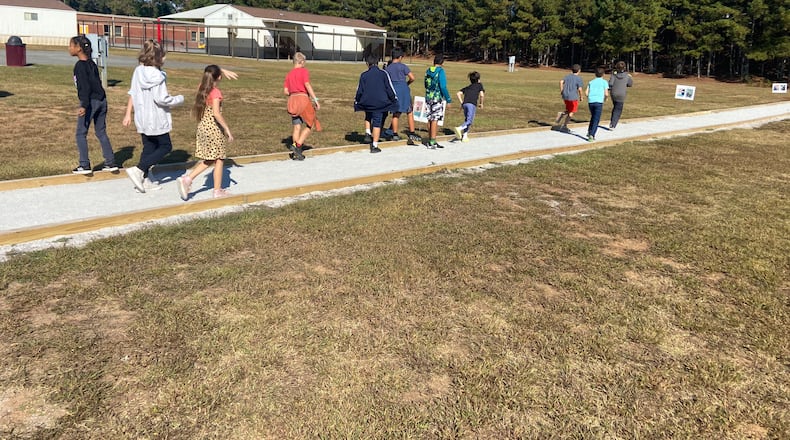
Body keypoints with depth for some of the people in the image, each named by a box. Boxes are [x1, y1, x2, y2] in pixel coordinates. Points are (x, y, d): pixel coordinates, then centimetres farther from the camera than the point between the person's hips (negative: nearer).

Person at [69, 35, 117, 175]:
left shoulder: (80, 65, -12)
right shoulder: (92, 63, 12)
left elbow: (85, 86, -20)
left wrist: (84, 105, -25)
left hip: (90, 101, -8)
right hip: (101, 100, 8)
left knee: (81, 134, 3)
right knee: (101, 133, 14)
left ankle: (84, 166, 4)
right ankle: (111, 163, 14)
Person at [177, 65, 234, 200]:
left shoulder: (202, 90, 7)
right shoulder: (216, 92, -16)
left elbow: (196, 113, 12)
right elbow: (216, 113, -24)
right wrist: (227, 129, -21)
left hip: (203, 128, 7)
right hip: (214, 129, -7)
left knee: (208, 160, 16)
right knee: (219, 159, 6)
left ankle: (187, 178, 3)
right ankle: (218, 190, 13)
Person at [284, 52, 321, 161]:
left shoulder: (289, 74, 16)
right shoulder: (304, 71, 0)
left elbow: (285, 91, 9)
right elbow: (307, 85, -13)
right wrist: (316, 100, -15)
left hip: (292, 99, 6)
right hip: (303, 98, -6)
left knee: (297, 127, 7)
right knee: (310, 125, 5)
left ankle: (296, 154, 6)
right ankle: (297, 145, -7)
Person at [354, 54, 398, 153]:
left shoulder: (364, 75, -1)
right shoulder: (383, 73, -5)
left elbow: (359, 90, 4)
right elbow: (389, 88, -2)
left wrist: (356, 100, 19)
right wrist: (394, 98, 11)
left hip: (366, 103, 2)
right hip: (380, 103, -2)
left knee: (368, 118, 29)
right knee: (377, 122, 0)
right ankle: (374, 146, -2)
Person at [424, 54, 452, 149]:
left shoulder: (428, 71, 8)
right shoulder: (440, 71, -11)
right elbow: (443, 87, -15)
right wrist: (448, 100, -11)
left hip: (428, 97, 6)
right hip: (438, 98, -6)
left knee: (430, 119, 10)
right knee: (435, 120, -5)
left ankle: (430, 141, 16)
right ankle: (432, 142, -6)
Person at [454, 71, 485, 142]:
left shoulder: (467, 87, 28)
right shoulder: (479, 85, 18)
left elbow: (459, 93, 14)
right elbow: (482, 95, 5)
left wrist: (462, 103, 17)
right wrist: (481, 103, 18)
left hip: (465, 104, 5)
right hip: (472, 104, -5)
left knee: (466, 120, 17)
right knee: (469, 121, -10)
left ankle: (464, 137, 9)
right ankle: (459, 128, -36)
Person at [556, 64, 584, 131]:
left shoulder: (568, 76, 8)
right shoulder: (579, 79, -7)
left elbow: (561, 81, -3)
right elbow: (579, 89, -13)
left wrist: (561, 91, 5)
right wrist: (581, 97, 0)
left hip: (565, 96, 6)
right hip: (573, 97, -6)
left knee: (568, 111, 22)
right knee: (571, 112, 6)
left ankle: (561, 114, -6)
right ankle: (564, 125, 2)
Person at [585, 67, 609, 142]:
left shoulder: (591, 82, 16)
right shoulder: (604, 82, 6)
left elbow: (586, 93, 6)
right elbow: (606, 94, -2)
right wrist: (605, 99, 19)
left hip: (590, 102, 4)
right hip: (599, 102, -4)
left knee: (593, 117, 23)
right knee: (596, 120, -2)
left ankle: (589, 132, 17)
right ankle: (591, 135, -14)